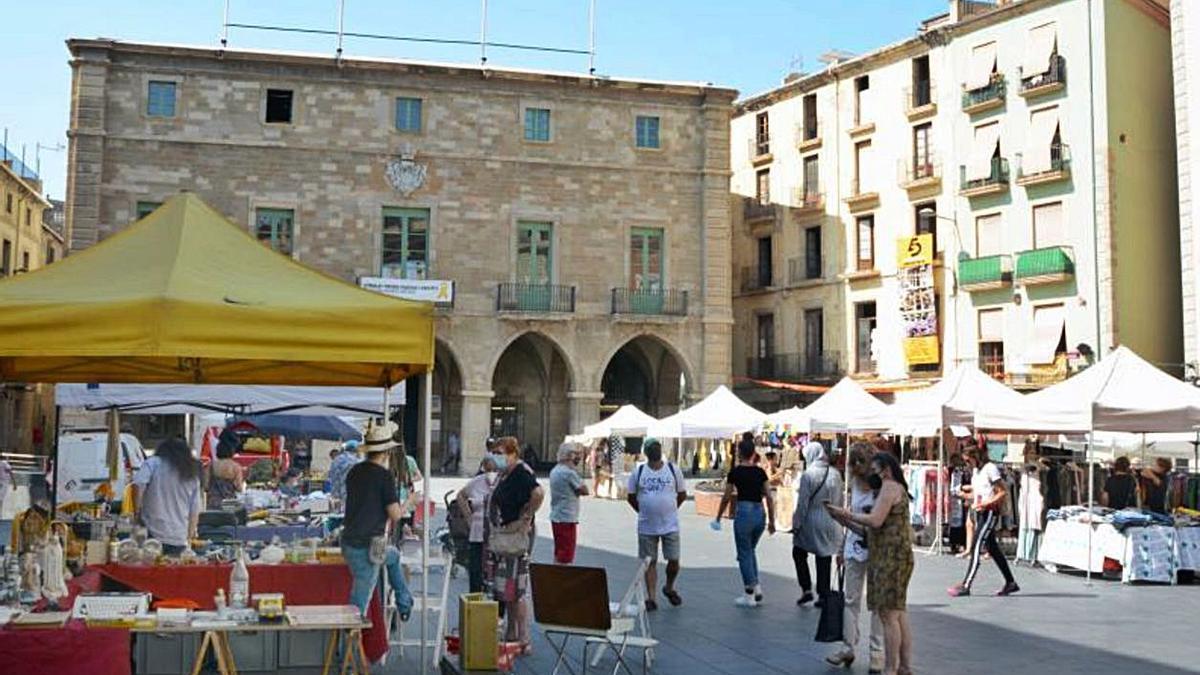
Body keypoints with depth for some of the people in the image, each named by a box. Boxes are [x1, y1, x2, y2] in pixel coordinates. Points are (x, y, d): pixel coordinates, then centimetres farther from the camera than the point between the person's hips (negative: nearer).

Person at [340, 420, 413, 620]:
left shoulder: (354, 471, 6)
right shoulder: (384, 476, -15)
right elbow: (395, 515, -15)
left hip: (349, 542, 8)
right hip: (368, 546, -8)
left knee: (393, 555, 29)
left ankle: (404, 605, 40)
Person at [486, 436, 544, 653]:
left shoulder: (522, 472, -16)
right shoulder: (504, 474, 13)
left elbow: (538, 493, -33)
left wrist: (526, 519, -24)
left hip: (517, 537, -10)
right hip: (500, 537, 10)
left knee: (515, 590, -6)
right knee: (504, 590, 15)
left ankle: (524, 641, 2)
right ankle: (510, 636, 25)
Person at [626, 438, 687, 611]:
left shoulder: (673, 469, 1)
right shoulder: (638, 472, 1)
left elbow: (682, 494, 11)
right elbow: (631, 497, 10)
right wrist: (644, 511, 9)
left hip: (670, 525, 0)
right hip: (646, 526, 0)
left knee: (674, 561, 1)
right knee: (650, 562, 4)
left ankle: (669, 588, 28)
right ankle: (651, 598, 11)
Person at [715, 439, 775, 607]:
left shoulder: (735, 472, -5)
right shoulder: (760, 472, 5)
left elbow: (726, 497, 1)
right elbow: (769, 497, 3)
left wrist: (718, 517, 14)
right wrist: (772, 521, 10)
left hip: (743, 512, -4)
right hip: (760, 513, 5)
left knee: (744, 554, 6)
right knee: (750, 551, 23)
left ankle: (749, 596, 9)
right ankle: (757, 588, 18)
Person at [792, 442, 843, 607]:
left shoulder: (807, 475, -14)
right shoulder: (835, 474, 0)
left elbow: (802, 502, -12)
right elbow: (840, 500, 5)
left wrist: (796, 523, -4)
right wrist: (835, 516, 16)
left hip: (812, 521, -4)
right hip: (830, 523, 4)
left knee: (799, 553, 15)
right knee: (824, 557, 12)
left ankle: (806, 589, 8)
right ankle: (823, 595, 15)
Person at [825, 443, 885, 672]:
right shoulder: (854, 485, 10)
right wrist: (843, 548, 17)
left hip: (874, 548, -6)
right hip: (854, 547, 6)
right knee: (850, 599, 8)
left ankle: (877, 652, 10)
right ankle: (848, 647, 15)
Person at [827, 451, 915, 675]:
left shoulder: (890, 487, -9)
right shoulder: (896, 489, 22)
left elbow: (875, 521, -20)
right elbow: (878, 528, 19)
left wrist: (848, 514, -7)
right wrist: (848, 522, 13)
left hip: (891, 558, -11)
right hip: (895, 558, 11)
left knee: (888, 614, -8)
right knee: (899, 615, 11)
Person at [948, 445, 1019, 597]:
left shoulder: (990, 468, -12)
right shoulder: (976, 470, 14)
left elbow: (1003, 493, -14)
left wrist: (986, 503, -23)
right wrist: (966, 494, 2)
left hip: (990, 512, -9)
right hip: (979, 512, 9)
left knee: (976, 547, -12)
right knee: (992, 548, 13)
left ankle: (966, 585, -13)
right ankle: (1010, 583, 24)